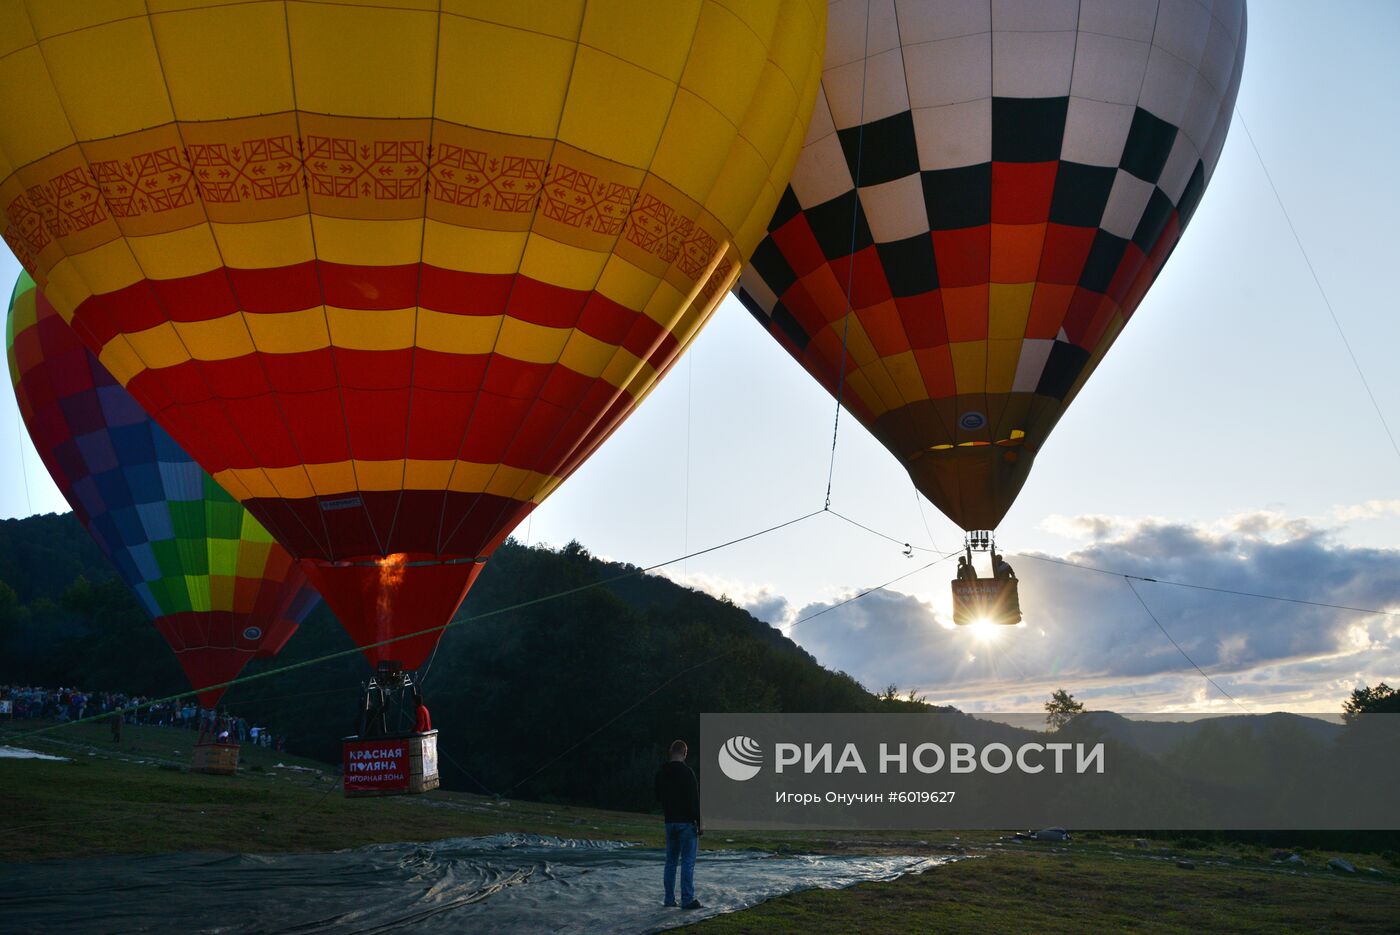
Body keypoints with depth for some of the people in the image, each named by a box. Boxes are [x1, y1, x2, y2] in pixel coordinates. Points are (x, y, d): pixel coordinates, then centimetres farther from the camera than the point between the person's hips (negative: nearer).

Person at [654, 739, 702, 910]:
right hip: (687, 822, -6)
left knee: (671, 861, 13)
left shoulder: (661, 773, 6)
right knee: (688, 861, -2)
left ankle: (669, 899, 15)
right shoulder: (686, 772, -16)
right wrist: (700, 822, -11)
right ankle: (687, 900, -2)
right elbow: (694, 800, -17)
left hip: (670, 822, 6)